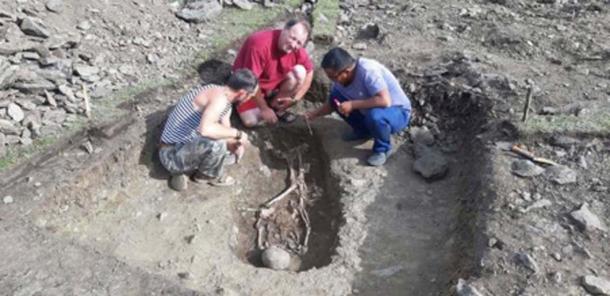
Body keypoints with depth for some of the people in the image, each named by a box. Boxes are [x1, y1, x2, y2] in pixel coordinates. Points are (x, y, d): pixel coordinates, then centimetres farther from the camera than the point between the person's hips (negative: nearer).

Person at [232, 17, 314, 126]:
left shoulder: (297, 49, -18)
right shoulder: (260, 44, -35)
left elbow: (309, 71, -5)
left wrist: (295, 98, -17)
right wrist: (264, 109, -24)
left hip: (275, 82, 4)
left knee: (300, 72, -21)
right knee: (251, 121, -21)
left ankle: (276, 106, -3)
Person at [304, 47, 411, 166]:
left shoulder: (368, 71, -32)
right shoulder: (341, 78, -10)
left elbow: (385, 101, -41)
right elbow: (333, 103, 5)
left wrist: (352, 105, -35)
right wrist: (314, 113, -10)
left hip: (397, 112, -7)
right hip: (370, 111, 7)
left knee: (374, 115, -40)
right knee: (335, 96, -7)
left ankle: (383, 148, -8)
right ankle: (362, 131, 11)